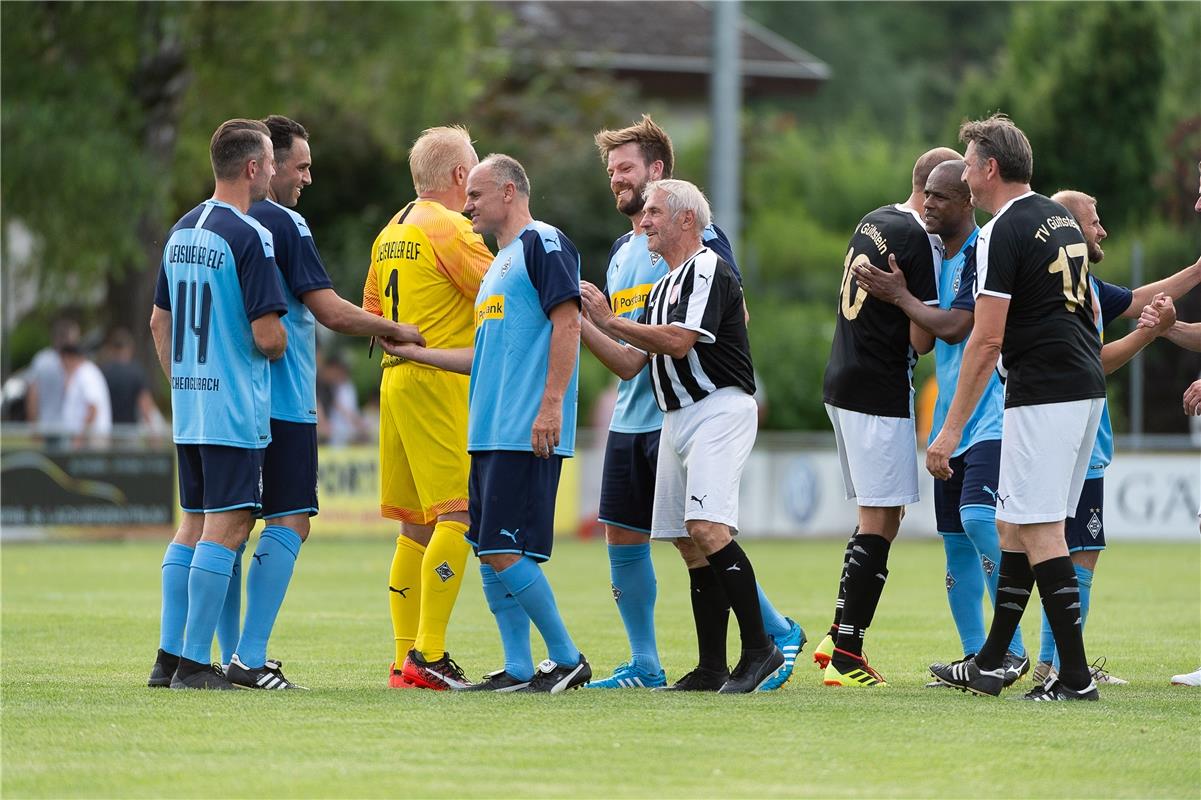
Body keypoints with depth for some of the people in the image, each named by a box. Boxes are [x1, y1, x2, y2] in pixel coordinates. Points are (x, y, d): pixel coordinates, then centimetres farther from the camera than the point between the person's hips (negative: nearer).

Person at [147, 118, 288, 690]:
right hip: (236, 409, -8)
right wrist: (278, 345, 4)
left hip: (189, 406, 8)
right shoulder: (249, 237, -15)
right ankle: (195, 663, -8)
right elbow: (267, 334, -18)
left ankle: (169, 656, 13)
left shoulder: (182, 232, 12)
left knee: (194, 526, 14)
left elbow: (160, 320, 19)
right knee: (225, 529, -6)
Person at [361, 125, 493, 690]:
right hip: (441, 385, -9)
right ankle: (428, 657, -18)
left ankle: (405, 660, 10)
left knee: (416, 526, 10)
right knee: (459, 515, -11)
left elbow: (372, 311, 23)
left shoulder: (391, 232, 17)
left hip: (395, 381, 9)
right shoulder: (449, 229, -10)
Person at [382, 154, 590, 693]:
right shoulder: (499, 262, 23)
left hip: (528, 435, -10)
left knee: (504, 551, -12)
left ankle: (567, 659, -1)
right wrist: (411, 350, 26)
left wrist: (552, 404, -21)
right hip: (489, 432, 10)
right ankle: (517, 669, 10)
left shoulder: (543, 244, -6)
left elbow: (566, 324, -15)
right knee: (488, 551, 6)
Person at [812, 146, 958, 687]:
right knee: (881, 523, -5)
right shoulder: (920, 242, -16)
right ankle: (846, 655, -6)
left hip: (842, 382, 9)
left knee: (876, 517, 17)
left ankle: (839, 637, 16)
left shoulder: (873, 223, 12)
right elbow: (922, 338, -16)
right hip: (880, 392, -9)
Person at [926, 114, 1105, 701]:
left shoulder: (1002, 234, -12)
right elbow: (1089, 311, 21)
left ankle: (1075, 675, -10)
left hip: (1042, 395, -9)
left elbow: (987, 340, -16)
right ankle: (990, 664, 20)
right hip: (1087, 387, 9)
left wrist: (950, 431, -14)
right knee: (1013, 525, 15)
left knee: (1039, 531, -7)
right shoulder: (1061, 219, 15)